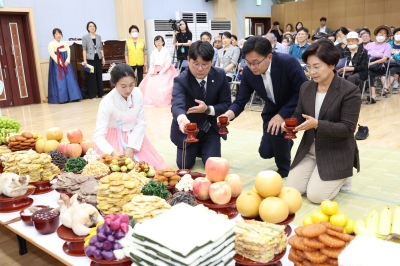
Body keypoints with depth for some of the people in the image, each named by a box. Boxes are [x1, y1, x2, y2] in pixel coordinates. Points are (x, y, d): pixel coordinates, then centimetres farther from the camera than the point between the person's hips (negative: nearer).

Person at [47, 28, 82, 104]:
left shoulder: (65, 43, 14)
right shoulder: (51, 44, -1)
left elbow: (68, 52, 5)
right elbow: (52, 54, -11)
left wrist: (67, 61, -11)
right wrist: (60, 62, -19)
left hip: (66, 63, 4)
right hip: (57, 64, -4)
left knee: (70, 79, 0)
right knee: (59, 81, -7)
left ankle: (72, 97, 2)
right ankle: (62, 98, -7)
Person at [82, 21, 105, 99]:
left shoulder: (99, 37, 10)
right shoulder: (85, 37, -2)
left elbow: (101, 48, 12)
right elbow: (84, 49, -7)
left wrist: (103, 58, 8)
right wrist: (85, 60, -14)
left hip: (98, 58, 4)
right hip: (90, 59, -4)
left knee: (99, 76, 8)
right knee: (91, 77, -1)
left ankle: (100, 93, 17)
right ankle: (92, 95, 6)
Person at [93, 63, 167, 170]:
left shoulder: (137, 93, -13)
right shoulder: (107, 102, -24)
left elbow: (140, 123, -7)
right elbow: (98, 135, -27)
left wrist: (131, 148, -16)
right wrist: (114, 153, -43)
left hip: (134, 136, 4)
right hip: (115, 139, -4)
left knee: (153, 166, 1)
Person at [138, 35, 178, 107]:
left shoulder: (166, 51, -5)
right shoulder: (153, 52, 10)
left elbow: (168, 64, -9)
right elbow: (151, 63, 9)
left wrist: (160, 72, -15)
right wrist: (152, 72, -9)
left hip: (165, 71, -4)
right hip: (155, 71, 5)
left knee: (163, 85, -25)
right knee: (149, 84, -14)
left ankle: (164, 101, -18)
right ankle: (151, 101, -6)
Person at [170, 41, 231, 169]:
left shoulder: (220, 75, -14)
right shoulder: (181, 80, -24)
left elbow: (226, 104, -9)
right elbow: (177, 104, -42)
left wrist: (208, 109, -29)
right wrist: (182, 119, -65)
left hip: (210, 128, 2)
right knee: (184, 164, -2)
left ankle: (202, 149, 30)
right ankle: (196, 149, 33)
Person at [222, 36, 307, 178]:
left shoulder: (288, 63, -32)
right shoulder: (248, 72, -19)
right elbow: (240, 101, -16)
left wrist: (282, 115, -33)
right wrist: (228, 115, -37)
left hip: (294, 108, -5)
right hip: (272, 110, 5)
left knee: (277, 129, -32)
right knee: (266, 152, 4)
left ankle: (284, 168, -4)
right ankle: (285, 143, 41)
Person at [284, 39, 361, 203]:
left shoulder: (350, 91, -16)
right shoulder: (306, 87, 2)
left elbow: (348, 128, -20)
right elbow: (298, 115, 8)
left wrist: (317, 124, -33)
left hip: (336, 154, -5)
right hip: (309, 150, 6)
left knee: (315, 195, -14)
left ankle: (341, 177, 16)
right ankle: (318, 174, 22)